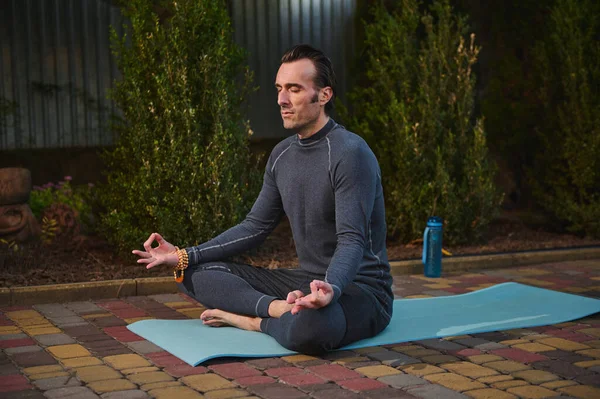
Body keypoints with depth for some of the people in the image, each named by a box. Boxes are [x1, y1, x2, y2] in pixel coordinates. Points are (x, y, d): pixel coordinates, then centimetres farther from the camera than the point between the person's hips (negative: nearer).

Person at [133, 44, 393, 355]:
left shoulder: (349, 153, -17)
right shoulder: (282, 155, 8)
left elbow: (352, 240, -24)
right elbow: (256, 227, 12)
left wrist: (331, 289, -45)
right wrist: (185, 256, 4)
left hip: (360, 288, -8)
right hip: (307, 282, 8)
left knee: (312, 325, -44)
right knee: (197, 272, 0)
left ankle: (252, 320, -14)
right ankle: (280, 310, -21)